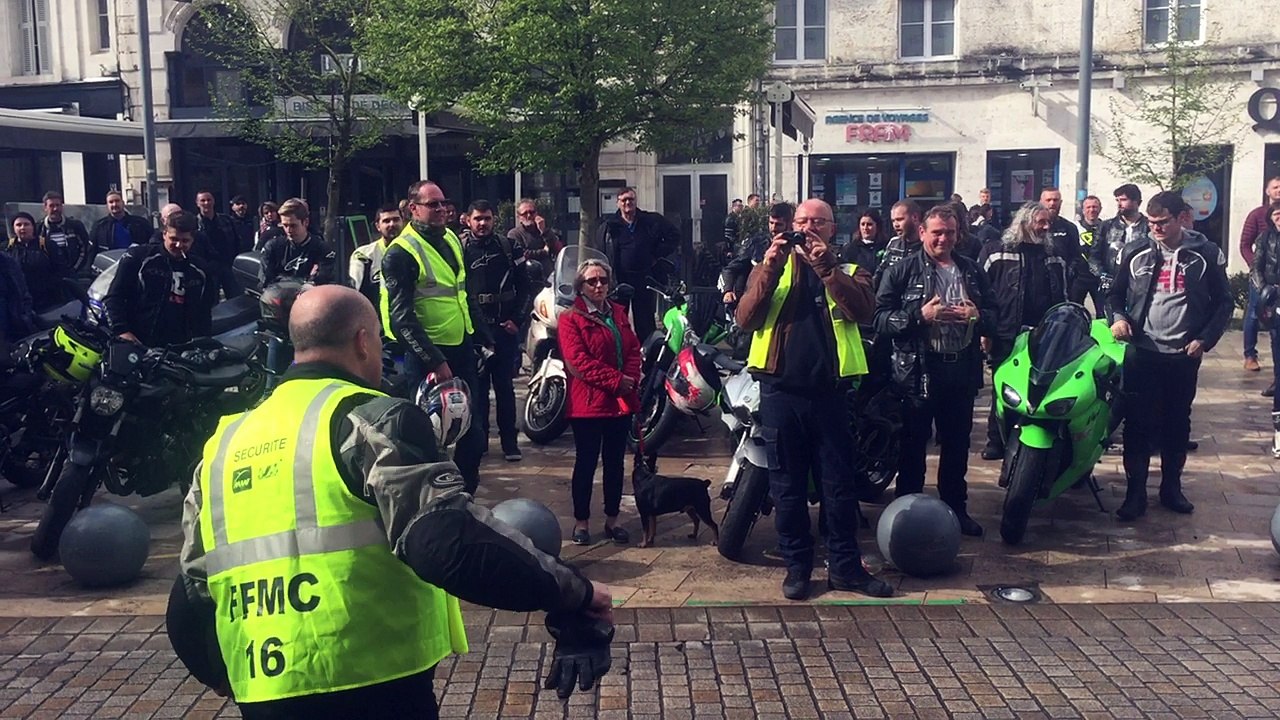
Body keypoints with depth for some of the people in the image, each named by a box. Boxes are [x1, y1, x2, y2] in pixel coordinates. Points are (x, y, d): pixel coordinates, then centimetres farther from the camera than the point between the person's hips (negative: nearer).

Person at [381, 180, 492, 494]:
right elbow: (401, 318, -19)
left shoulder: (451, 239, 11)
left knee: (471, 430, 12)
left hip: (461, 347, 8)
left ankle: (464, 494, 26)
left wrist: (483, 336, 17)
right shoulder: (400, 253, -13)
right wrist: (434, 361, -22)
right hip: (427, 354, -7)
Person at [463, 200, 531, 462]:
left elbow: (523, 285, 7)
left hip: (505, 328, 0)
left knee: (505, 386, 4)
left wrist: (516, 319, -2)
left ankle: (509, 440, 10)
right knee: (478, 386, 5)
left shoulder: (508, 247, 6)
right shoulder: (461, 250, 4)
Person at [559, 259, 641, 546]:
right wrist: (616, 380, -19)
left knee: (615, 462, 12)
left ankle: (612, 519, 22)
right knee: (586, 463, 2)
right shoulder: (571, 318, -6)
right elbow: (578, 360, -16)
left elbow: (634, 349, 8)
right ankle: (581, 522, 13)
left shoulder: (619, 313, 14)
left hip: (621, 401, 6)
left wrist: (631, 379, -11)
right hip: (588, 402, -6)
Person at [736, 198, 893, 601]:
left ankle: (845, 566, 16)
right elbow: (745, 319, -5)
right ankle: (796, 565, 18)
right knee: (787, 484, 7)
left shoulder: (848, 271, 10)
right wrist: (769, 269, -17)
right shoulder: (772, 266, 11)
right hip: (781, 390, 0)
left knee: (839, 483, 5)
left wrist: (827, 267, -21)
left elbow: (863, 310, -12)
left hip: (829, 391, 0)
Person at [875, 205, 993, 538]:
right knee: (912, 445, 4)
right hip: (919, 369, -4)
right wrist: (920, 315, -22)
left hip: (961, 368, 4)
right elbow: (880, 318, -10)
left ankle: (956, 507, 28)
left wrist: (977, 315, -9)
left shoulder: (973, 271, 10)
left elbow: (993, 315, 13)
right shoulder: (902, 270, -3)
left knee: (957, 445, 15)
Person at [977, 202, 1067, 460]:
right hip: (1006, 336, -3)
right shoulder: (996, 252, -1)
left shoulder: (1054, 256, 14)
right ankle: (996, 442, 13)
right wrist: (984, 330, -8)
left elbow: (1062, 296, 19)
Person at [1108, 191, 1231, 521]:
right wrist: (1118, 318, -9)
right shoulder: (1135, 252, 2)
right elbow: (1115, 293, 11)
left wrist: (1206, 339, -7)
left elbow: (1223, 301, 4)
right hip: (1142, 352, 0)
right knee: (1138, 423, -1)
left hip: (1184, 355, 0)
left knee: (1178, 423, 11)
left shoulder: (1206, 254, -1)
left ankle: (1171, 487, 23)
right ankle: (1135, 492, 6)